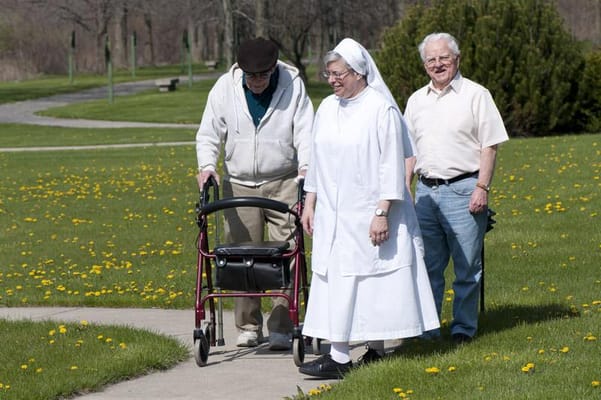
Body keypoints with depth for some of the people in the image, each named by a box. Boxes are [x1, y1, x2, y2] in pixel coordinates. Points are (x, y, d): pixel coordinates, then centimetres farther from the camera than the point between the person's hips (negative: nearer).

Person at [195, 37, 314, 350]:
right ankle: (248, 327, 13)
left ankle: (281, 328, 0)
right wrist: (207, 165, -16)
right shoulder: (225, 87, -3)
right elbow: (209, 133, 1)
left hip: (283, 183, -2)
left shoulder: (292, 85, -6)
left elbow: (305, 130, -8)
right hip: (240, 184, 2)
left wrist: (305, 167, -23)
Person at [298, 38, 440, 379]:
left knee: (373, 281, -1)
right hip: (334, 214, 6)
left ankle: (376, 352, 6)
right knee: (335, 281, 3)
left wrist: (383, 213, -16)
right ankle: (338, 355, 4)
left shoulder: (382, 110, -10)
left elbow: (391, 165, -12)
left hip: (369, 216, -6)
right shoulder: (327, 109, 9)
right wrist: (310, 204, 14)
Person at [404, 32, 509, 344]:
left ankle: (463, 328, 7)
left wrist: (482, 187, -12)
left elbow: (489, 145, -4)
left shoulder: (475, 95, 0)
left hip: (463, 190, -5)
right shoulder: (417, 100, 15)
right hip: (426, 191, 5)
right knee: (428, 265, 7)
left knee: (467, 266, -1)